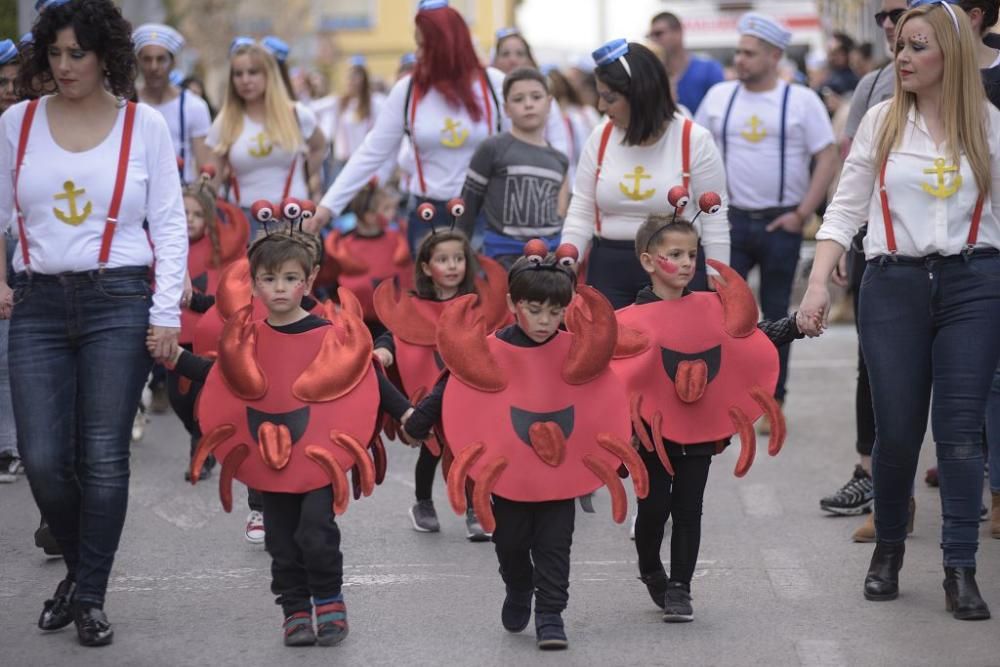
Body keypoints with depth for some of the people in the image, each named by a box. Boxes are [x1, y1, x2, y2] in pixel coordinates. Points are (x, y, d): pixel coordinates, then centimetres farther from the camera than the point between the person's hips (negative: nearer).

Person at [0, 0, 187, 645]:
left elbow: (170, 223, 2)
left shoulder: (144, 125, 1)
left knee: (103, 458, -3)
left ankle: (90, 596, 11)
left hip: (118, 302, -2)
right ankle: (81, 565, 25)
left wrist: (167, 312, -5)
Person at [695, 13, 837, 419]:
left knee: (775, 313, 7)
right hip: (731, 219, 2)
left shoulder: (801, 101, -5)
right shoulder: (719, 96, 4)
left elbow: (827, 159, -5)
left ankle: (773, 400, 16)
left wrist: (803, 214, -11)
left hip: (781, 223, -2)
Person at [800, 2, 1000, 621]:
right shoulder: (882, 121, 5)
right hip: (895, 285, 1)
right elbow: (846, 209, 6)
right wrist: (819, 282, -3)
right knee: (897, 431, 3)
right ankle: (888, 549, 26)